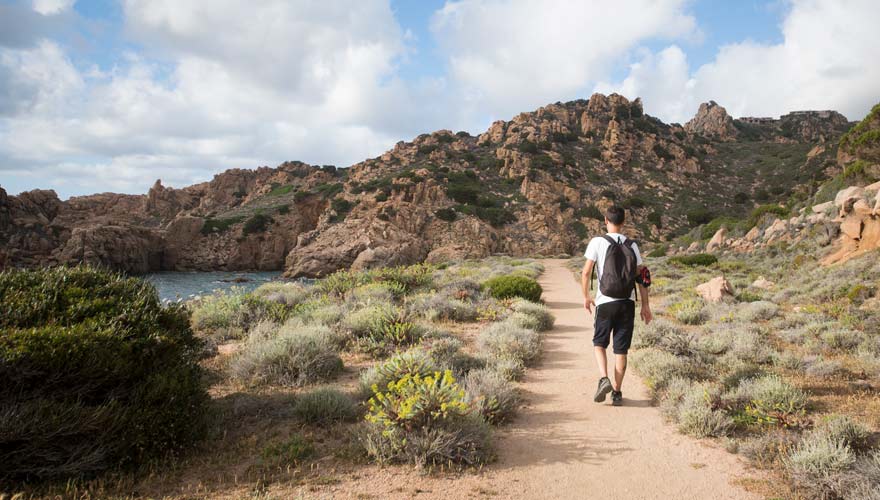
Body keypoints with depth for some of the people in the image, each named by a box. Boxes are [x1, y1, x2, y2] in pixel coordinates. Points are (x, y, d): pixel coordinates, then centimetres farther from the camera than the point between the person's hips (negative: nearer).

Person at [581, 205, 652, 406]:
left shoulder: (597, 242, -5)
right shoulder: (632, 245, 5)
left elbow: (586, 272, -10)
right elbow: (642, 276, 3)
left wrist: (586, 296, 4)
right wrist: (645, 305, 7)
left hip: (605, 302, -2)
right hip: (627, 303, 3)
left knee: (599, 343, 15)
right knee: (621, 349, 7)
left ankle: (604, 379, -6)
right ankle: (617, 392, 11)